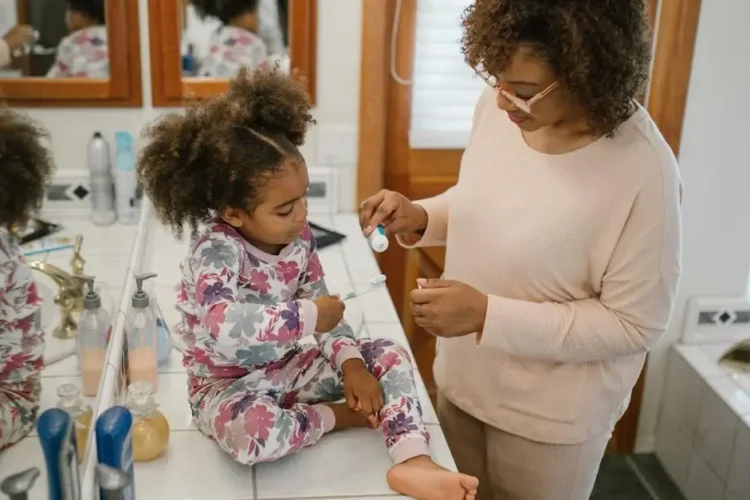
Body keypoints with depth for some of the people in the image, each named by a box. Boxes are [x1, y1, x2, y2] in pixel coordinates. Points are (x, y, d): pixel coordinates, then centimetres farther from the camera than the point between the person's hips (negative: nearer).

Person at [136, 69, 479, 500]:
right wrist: (308, 317, -36)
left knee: (390, 356, -5)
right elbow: (225, 328, -46)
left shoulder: (299, 236, -7)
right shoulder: (216, 251, -28)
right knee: (253, 431, -40)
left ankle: (412, 460, -22)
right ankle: (341, 415, -11)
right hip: (230, 385, -6)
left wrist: (351, 363, -14)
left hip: (292, 367, 6)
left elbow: (322, 309, 1)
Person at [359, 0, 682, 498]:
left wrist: (488, 315, -28)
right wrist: (419, 218, -12)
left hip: (551, 417, -5)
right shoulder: (498, 106, -10)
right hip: (462, 382, 6)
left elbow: (635, 323, -21)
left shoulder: (642, 169, -28)